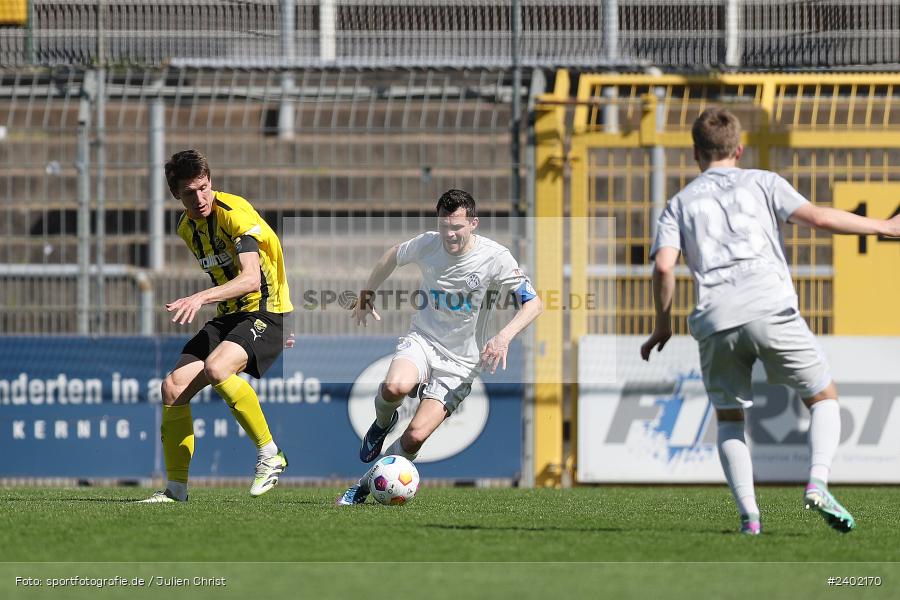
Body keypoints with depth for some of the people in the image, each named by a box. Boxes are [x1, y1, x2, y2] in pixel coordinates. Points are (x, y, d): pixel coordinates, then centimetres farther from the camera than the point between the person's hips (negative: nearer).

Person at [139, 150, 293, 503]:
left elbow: (251, 278, -28)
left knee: (216, 368, -33)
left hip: (264, 313, -8)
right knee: (174, 387, -5)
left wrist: (201, 298, -38)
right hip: (228, 316, 8)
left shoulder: (235, 213, -17)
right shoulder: (188, 228, 9)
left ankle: (270, 455, -19)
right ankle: (176, 488, 5)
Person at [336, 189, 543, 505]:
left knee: (415, 437, -17)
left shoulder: (496, 258, -13)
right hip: (422, 340, 1)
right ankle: (383, 422, 1)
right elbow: (392, 256, 18)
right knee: (395, 387, -35)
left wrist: (505, 336, -25)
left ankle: (368, 483, 7)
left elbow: (533, 304, -9)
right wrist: (367, 294, 22)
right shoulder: (427, 244, -6)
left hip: (459, 362, -1)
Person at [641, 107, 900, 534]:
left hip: (715, 322, 2)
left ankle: (748, 514, 1)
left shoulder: (680, 204, 18)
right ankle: (817, 484, -12)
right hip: (770, 308, -2)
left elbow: (663, 265, 3)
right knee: (824, 398, 13)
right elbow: (817, 218, 1)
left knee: (729, 419, 19)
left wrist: (663, 326, 14)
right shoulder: (761, 182, 14)